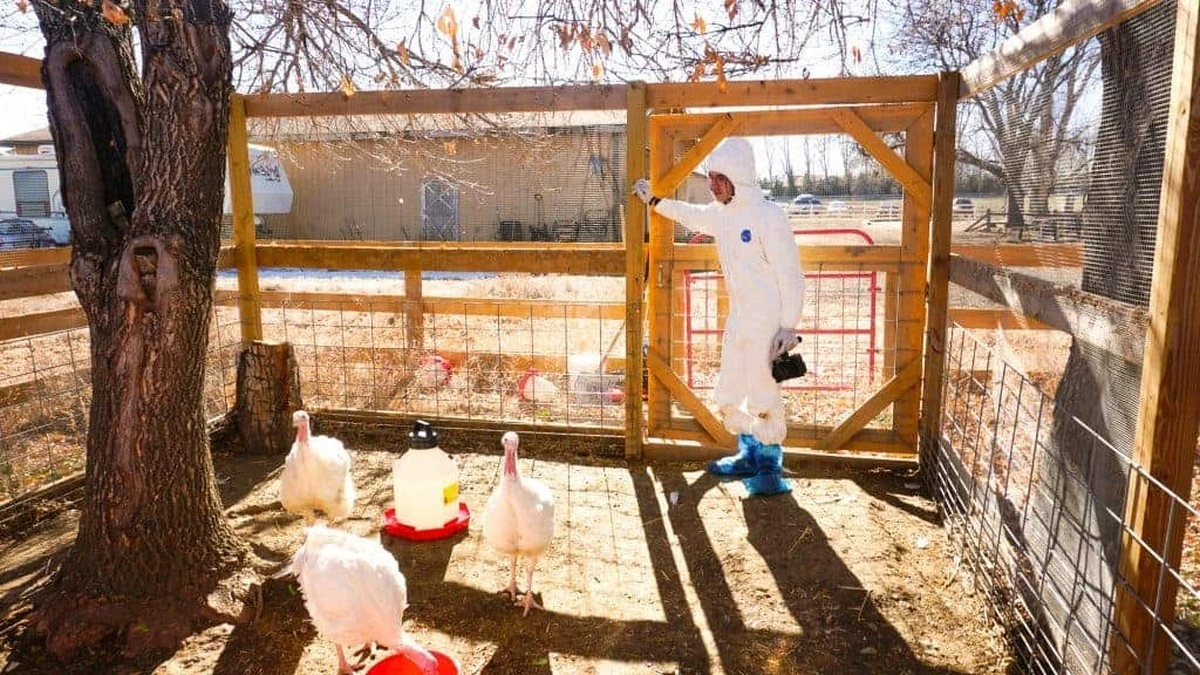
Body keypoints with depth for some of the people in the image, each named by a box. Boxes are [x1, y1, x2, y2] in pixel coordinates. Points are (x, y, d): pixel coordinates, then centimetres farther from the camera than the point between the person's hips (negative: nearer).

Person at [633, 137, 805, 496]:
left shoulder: (769, 216, -16)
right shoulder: (720, 213, 7)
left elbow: (790, 275, -16)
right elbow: (692, 215, 31)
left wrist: (789, 326, -18)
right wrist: (655, 200, 36)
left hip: (768, 322, -8)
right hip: (738, 318, 8)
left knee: (762, 395, -5)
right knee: (729, 396, 14)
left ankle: (770, 468, 11)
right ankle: (749, 455, 31)